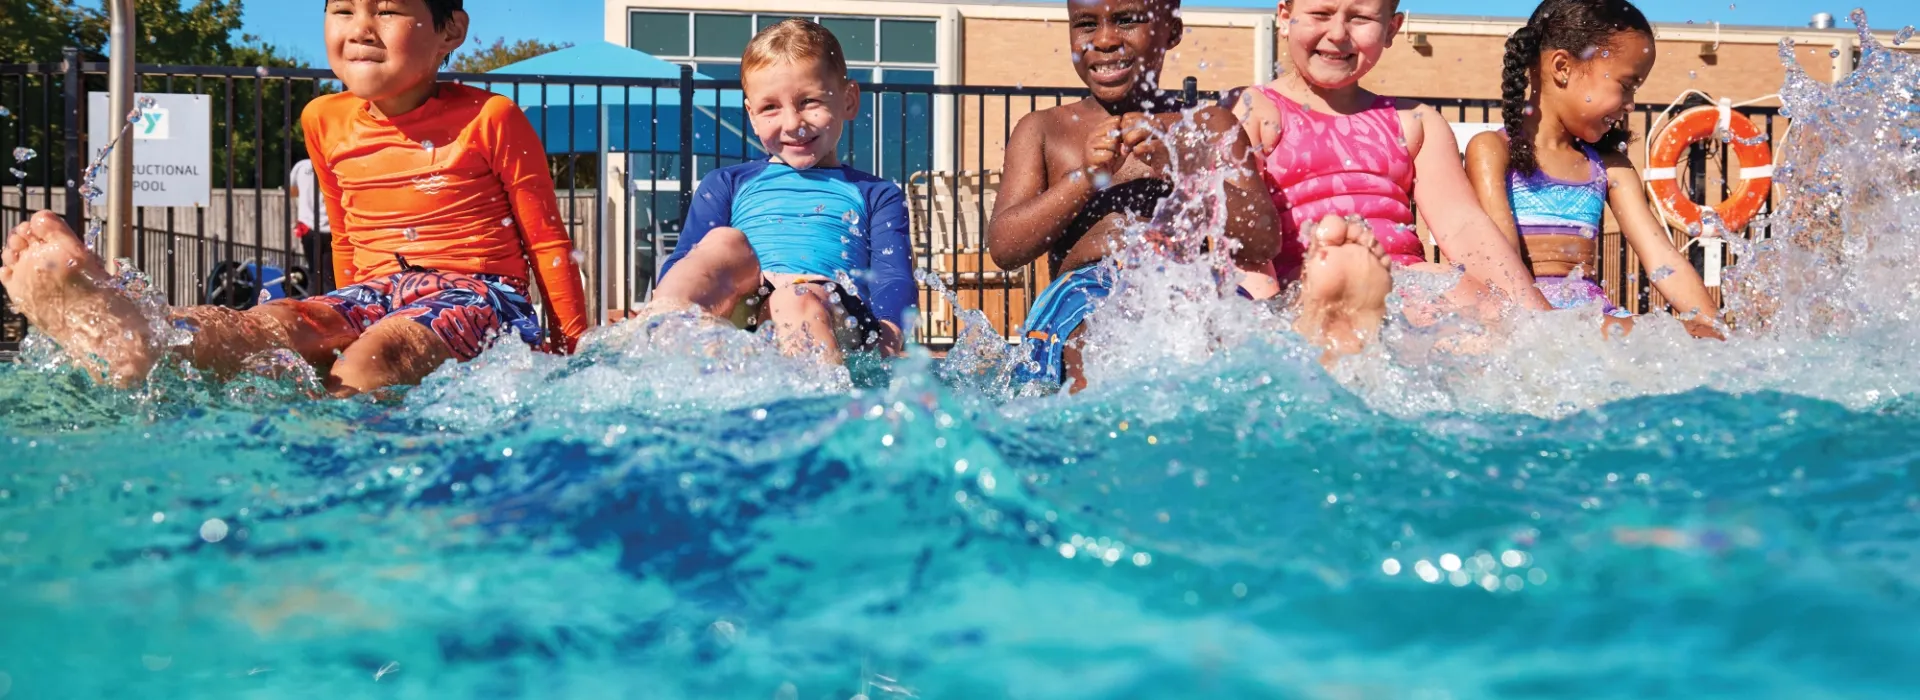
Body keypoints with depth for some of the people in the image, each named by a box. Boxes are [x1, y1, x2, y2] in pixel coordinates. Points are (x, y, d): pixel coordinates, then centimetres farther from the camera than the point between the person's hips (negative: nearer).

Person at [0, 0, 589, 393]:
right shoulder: (325, 122, 13)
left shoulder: (490, 120, -3)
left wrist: (574, 344, 4)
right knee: (273, 325, -28)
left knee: (375, 358, -37)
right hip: (375, 291, 4)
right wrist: (346, 319, 31)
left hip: (474, 292, -4)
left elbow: (546, 239, 3)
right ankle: (125, 341, -55)